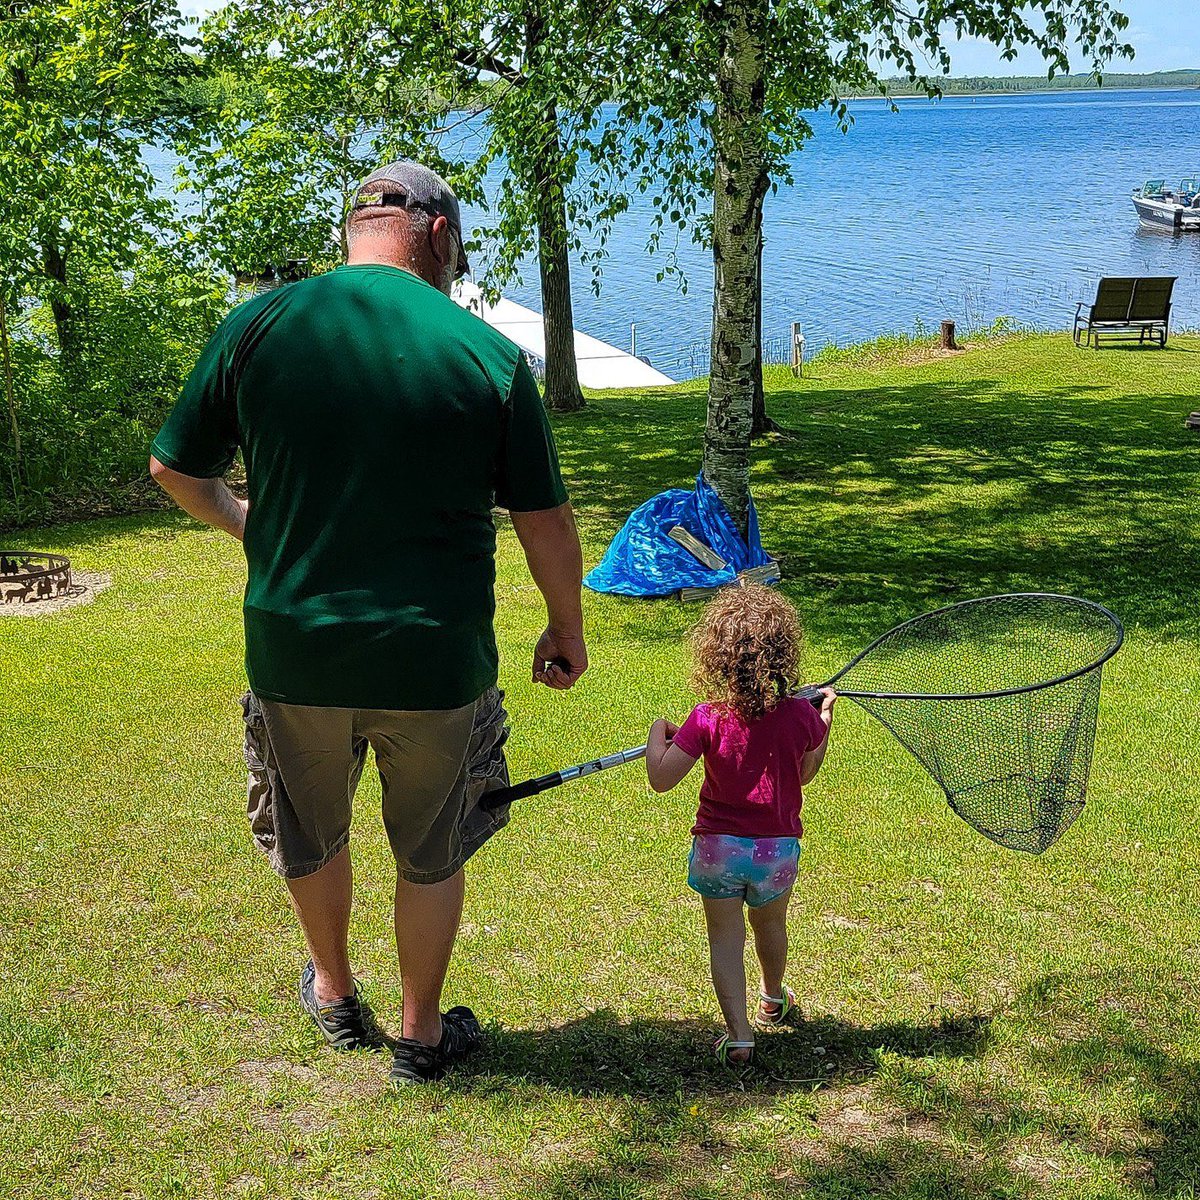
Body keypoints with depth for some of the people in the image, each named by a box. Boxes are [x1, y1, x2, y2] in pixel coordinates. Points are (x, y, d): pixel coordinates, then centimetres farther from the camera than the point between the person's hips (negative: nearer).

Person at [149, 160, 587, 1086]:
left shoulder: (260, 325, -5)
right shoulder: (488, 352, -8)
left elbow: (175, 470, 4)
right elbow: (547, 522, -4)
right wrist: (568, 630, 12)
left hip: (293, 651, 2)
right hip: (436, 661, -1)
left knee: (311, 837, 27)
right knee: (431, 854, 20)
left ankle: (336, 995, 48)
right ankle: (422, 1034, 37)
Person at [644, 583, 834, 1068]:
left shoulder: (708, 720, -17)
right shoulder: (801, 714, -10)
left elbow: (660, 779, -16)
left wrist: (658, 732, 2)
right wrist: (826, 716, 19)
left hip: (719, 846, -3)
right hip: (778, 847, 3)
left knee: (725, 938, 8)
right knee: (770, 927, 26)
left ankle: (738, 1033, 0)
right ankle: (773, 1000, 51)